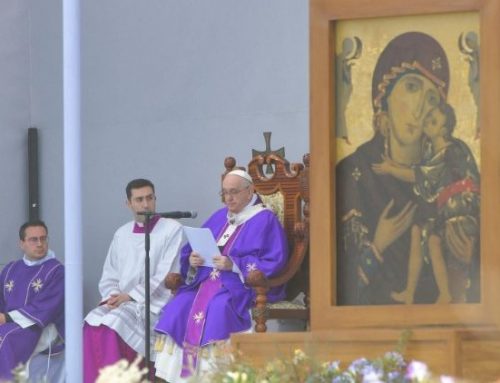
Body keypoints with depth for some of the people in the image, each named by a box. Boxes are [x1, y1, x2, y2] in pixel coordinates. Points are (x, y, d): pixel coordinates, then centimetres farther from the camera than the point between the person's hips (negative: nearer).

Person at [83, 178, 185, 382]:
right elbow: (109, 277, 17)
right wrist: (112, 296, -6)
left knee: (113, 323, -32)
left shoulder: (172, 229, 0)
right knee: (93, 322, -25)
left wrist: (131, 296, -14)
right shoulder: (122, 234, 18)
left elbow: (166, 276, -9)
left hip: (153, 304, -5)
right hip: (120, 303, 5)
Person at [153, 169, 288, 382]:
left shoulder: (265, 221, 2)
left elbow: (274, 262, -10)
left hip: (242, 286, -6)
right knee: (177, 309, -20)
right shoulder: (219, 217, 22)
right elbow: (190, 251, 21)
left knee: (218, 309, -36)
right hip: (206, 282, 6)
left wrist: (234, 265, -18)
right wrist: (192, 259, -4)